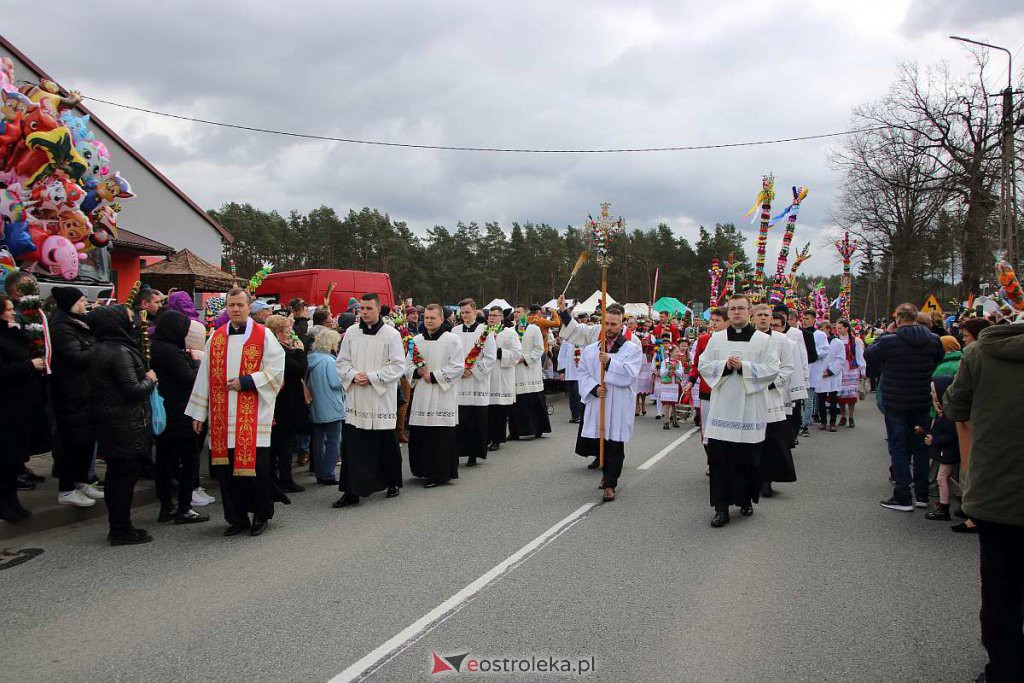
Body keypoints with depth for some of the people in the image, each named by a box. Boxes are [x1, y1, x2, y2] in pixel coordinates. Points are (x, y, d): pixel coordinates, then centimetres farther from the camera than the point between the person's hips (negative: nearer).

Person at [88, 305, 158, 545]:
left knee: (115, 474, 14)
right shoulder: (120, 352, -19)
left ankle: (117, 527, 23)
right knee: (126, 474, -2)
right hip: (127, 424, -9)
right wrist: (150, 380, -4)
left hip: (108, 422, 9)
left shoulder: (100, 350, 11)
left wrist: (144, 379, 9)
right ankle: (122, 530, 4)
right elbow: (133, 390, -21)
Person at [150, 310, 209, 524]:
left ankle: (166, 506, 20)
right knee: (189, 458, -1)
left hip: (160, 412, 10)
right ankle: (184, 509, 0)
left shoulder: (153, 348, 10)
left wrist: (189, 360, 5)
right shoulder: (170, 351, -19)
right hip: (179, 413, -9)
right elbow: (190, 379, -19)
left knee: (164, 458, 14)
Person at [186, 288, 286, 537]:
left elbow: (276, 370, -4)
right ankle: (236, 518, 18)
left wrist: (246, 381, -13)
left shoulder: (263, 336, 0)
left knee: (255, 465, -3)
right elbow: (205, 376, 12)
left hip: (253, 416, -3)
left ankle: (261, 515, 15)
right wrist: (198, 413, 10)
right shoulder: (215, 338, 11)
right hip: (222, 416, 4)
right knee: (226, 467, 5)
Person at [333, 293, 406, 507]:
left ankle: (392, 483, 29)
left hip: (381, 399, -2)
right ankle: (351, 491, 3)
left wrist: (371, 377, -15)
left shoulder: (391, 334, -4)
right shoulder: (351, 332, 6)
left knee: (386, 445, 8)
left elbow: (398, 366, -7)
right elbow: (342, 361, 10)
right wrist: (353, 375, -10)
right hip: (355, 399, 3)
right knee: (351, 445, -2)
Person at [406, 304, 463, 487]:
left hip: (443, 396, -5)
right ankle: (423, 470, 20)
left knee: (441, 436, -4)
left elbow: (458, 367, -9)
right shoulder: (417, 340, 12)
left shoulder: (452, 340, -3)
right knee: (419, 436, 6)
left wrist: (433, 376, -12)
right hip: (421, 396, 5)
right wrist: (417, 372, -6)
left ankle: (439, 474, 5)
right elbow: (408, 365, 16)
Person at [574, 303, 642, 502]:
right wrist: (594, 388, -11)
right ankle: (609, 472, 35)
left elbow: (629, 374, -15)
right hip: (596, 404, 4)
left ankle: (610, 483, 12)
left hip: (619, 406, -4)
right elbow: (583, 374, 6)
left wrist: (609, 362, -24)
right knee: (592, 443, 9)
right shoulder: (590, 349, 9)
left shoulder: (633, 349, -1)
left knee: (615, 446, 0)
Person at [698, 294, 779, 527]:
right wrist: (724, 365, -11)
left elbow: (772, 370, -4)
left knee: (748, 458, 5)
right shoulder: (716, 338, 9)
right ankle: (721, 507, 1)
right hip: (722, 409, 1)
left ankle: (745, 500, 24)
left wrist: (743, 366, -14)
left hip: (750, 410, -1)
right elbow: (703, 365, 7)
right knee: (720, 458, -3)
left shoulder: (763, 340, 3)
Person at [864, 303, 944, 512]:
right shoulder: (933, 340, -3)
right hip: (922, 401, 4)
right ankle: (922, 495, 22)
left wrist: (884, 334, 2)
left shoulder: (889, 341, -17)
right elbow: (939, 363, 11)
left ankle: (903, 497, 3)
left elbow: (868, 355, -2)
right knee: (920, 447, 15)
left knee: (899, 449, 3)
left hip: (895, 403, -4)